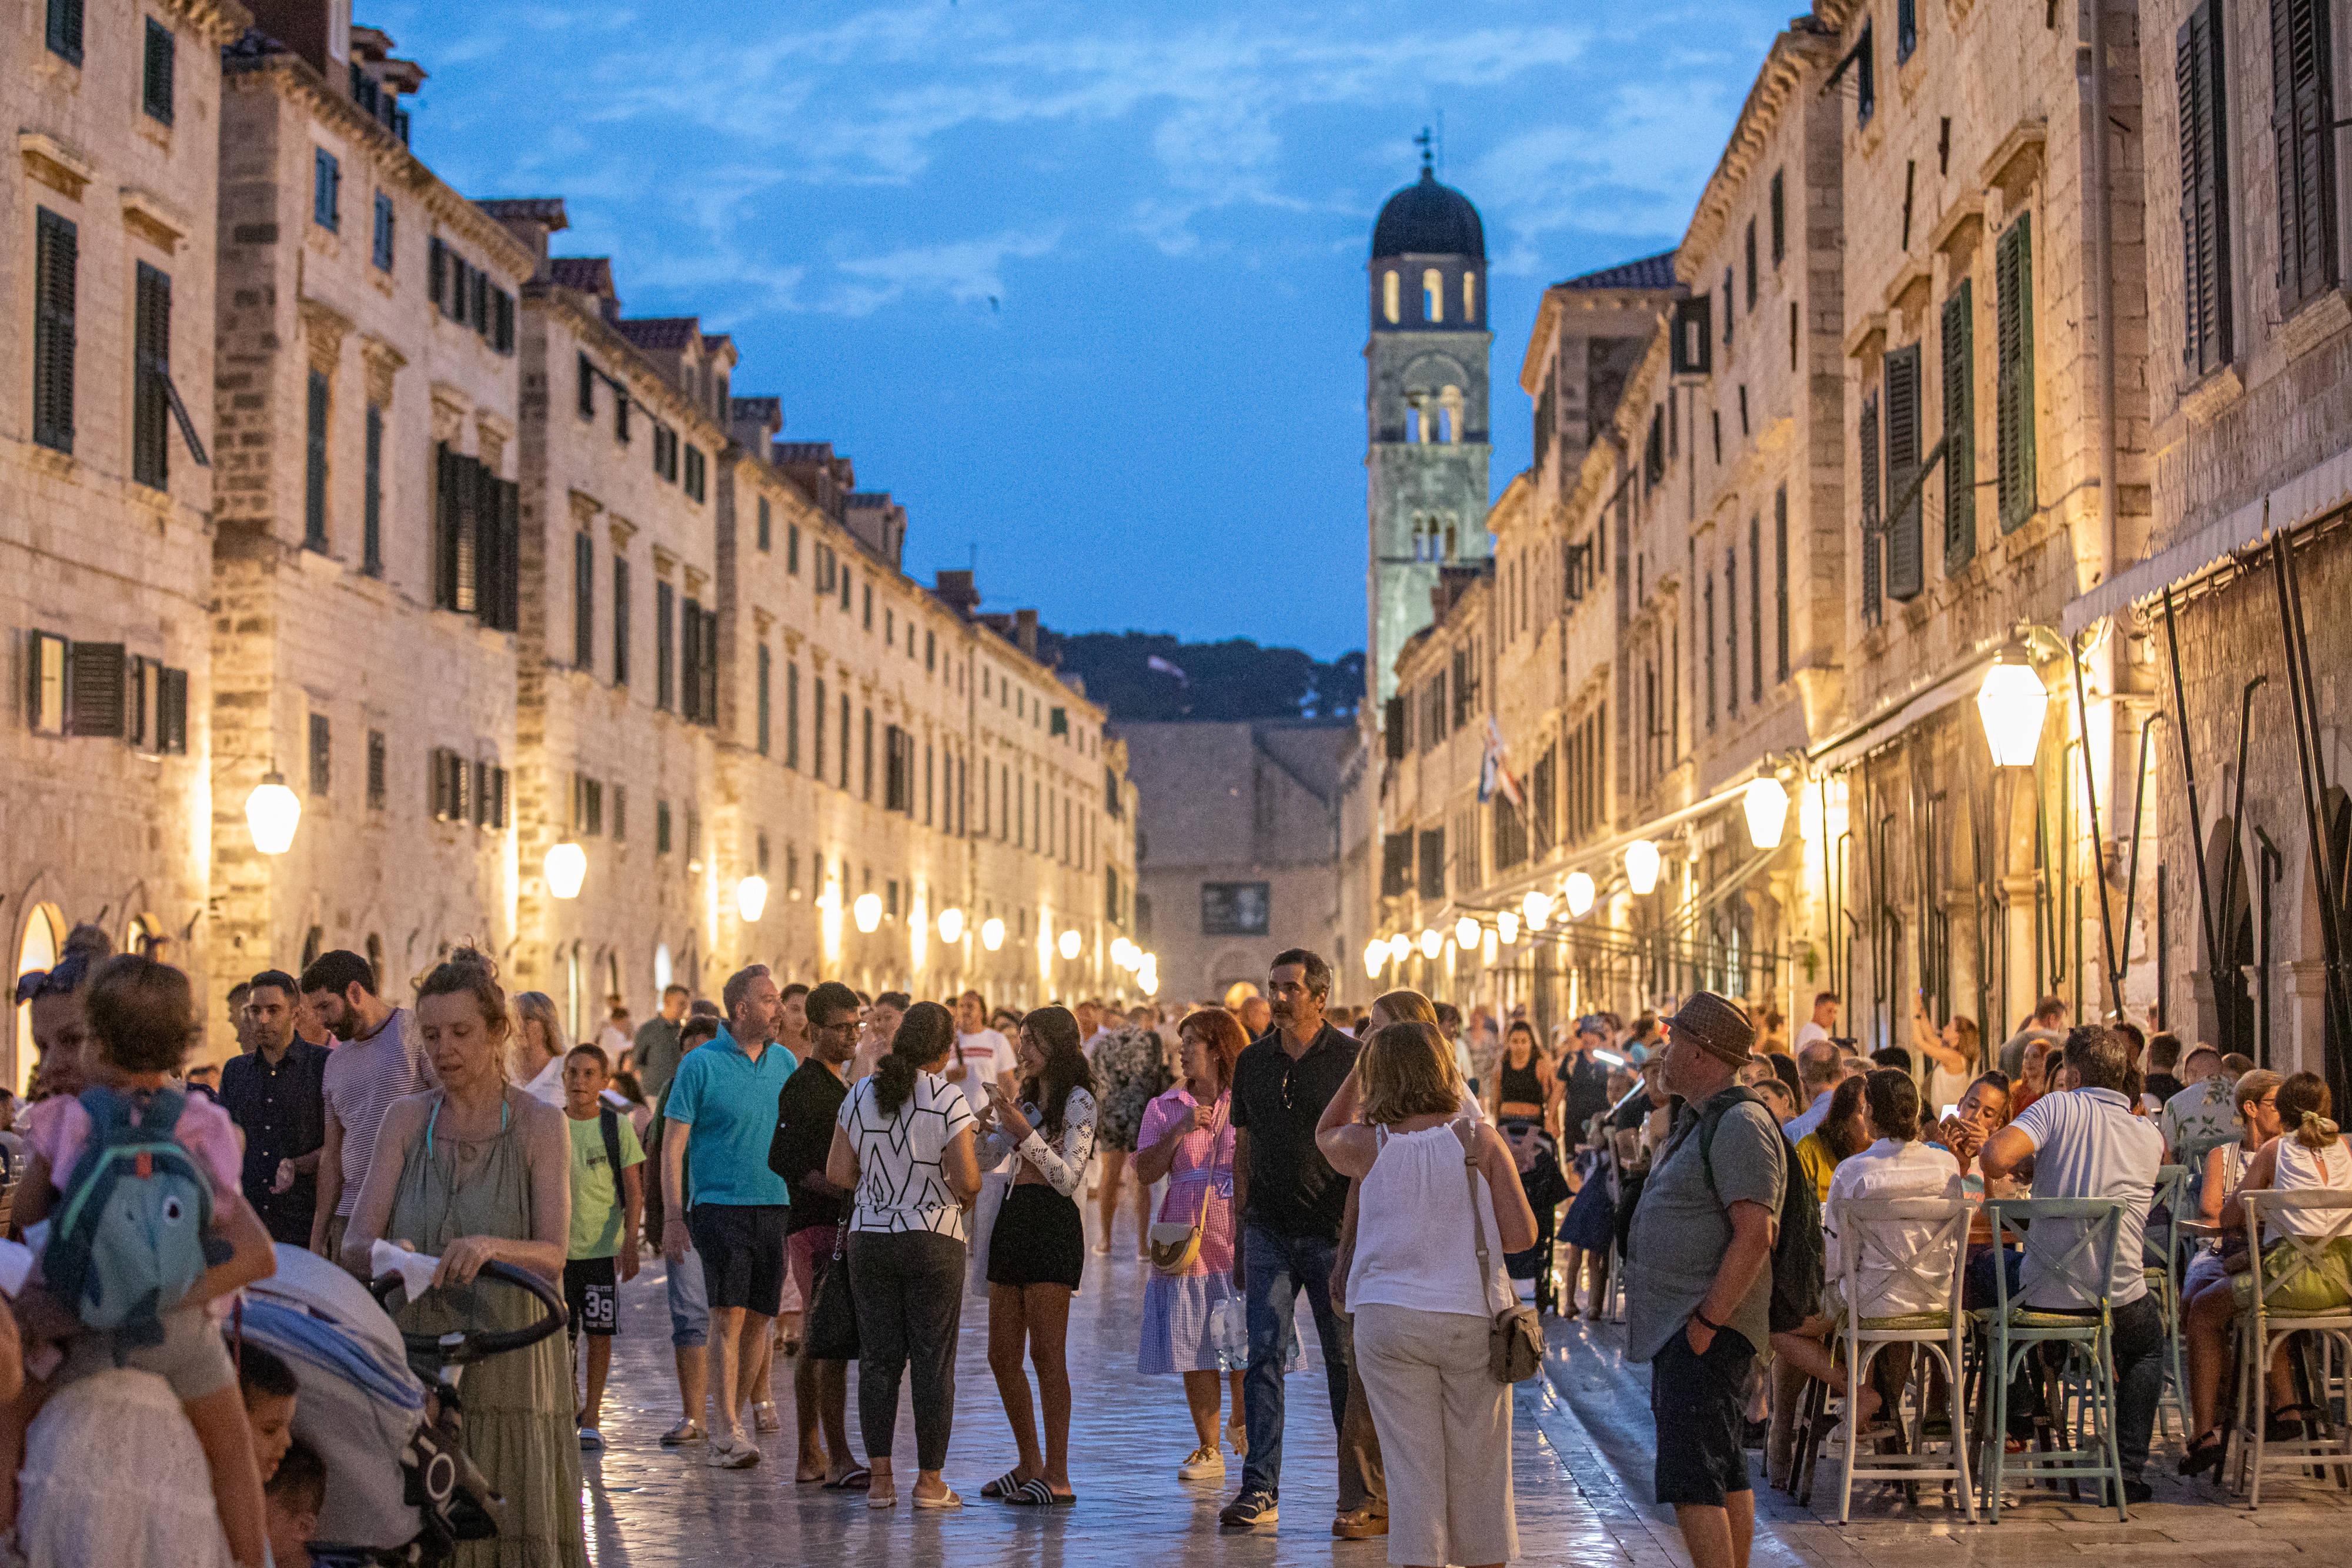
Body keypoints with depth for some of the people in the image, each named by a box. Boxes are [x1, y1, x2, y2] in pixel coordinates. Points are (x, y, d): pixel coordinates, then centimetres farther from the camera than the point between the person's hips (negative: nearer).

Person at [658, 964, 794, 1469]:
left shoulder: (785, 1063, 10)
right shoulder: (701, 1065, -4)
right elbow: (673, 1144, -4)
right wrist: (673, 1217, -10)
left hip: (775, 1206, 5)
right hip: (720, 1203, -5)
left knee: (759, 1317, 6)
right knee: (728, 1313, -12)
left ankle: (734, 1417, 19)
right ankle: (728, 1428, -10)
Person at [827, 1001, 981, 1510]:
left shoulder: (861, 1094, 2)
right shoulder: (947, 1099, -12)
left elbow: (838, 1173, 3)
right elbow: (968, 1181, -15)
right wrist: (964, 1197, 7)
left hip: (869, 1236, 4)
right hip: (934, 1240, -4)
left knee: (878, 1358, 8)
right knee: (933, 1360, 4)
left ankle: (880, 1479, 8)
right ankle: (929, 1481, 6)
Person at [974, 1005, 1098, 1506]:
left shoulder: (1078, 1101, -6)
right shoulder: (1027, 1095, 18)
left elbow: (1067, 1177, -14)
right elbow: (987, 1159, 18)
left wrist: (1022, 1129, -18)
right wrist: (988, 1121, -1)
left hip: (1053, 1225, -8)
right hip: (1014, 1220, 8)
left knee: (1047, 1354, -8)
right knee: (1002, 1356, 9)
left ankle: (1058, 1477, -5)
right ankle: (1030, 1464, 20)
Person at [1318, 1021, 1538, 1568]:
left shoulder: (1369, 1146, -3)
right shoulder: (1480, 1139, -6)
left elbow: (1326, 1134, 22)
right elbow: (1522, 1234, -6)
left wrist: (1360, 1067, 16)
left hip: (1389, 1318, 0)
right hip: (1473, 1317, 0)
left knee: (1412, 1469, 4)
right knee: (1479, 1469, 12)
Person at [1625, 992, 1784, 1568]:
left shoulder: (1740, 1125, -16)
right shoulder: (1700, 1122, 18)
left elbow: (1754, 1236, -24)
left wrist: (1705, 1322, -23)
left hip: (1707, 1331, -11)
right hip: (1682, 1328, 11)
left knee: (1691, 1481, -14)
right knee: (1727, 1476, 14)